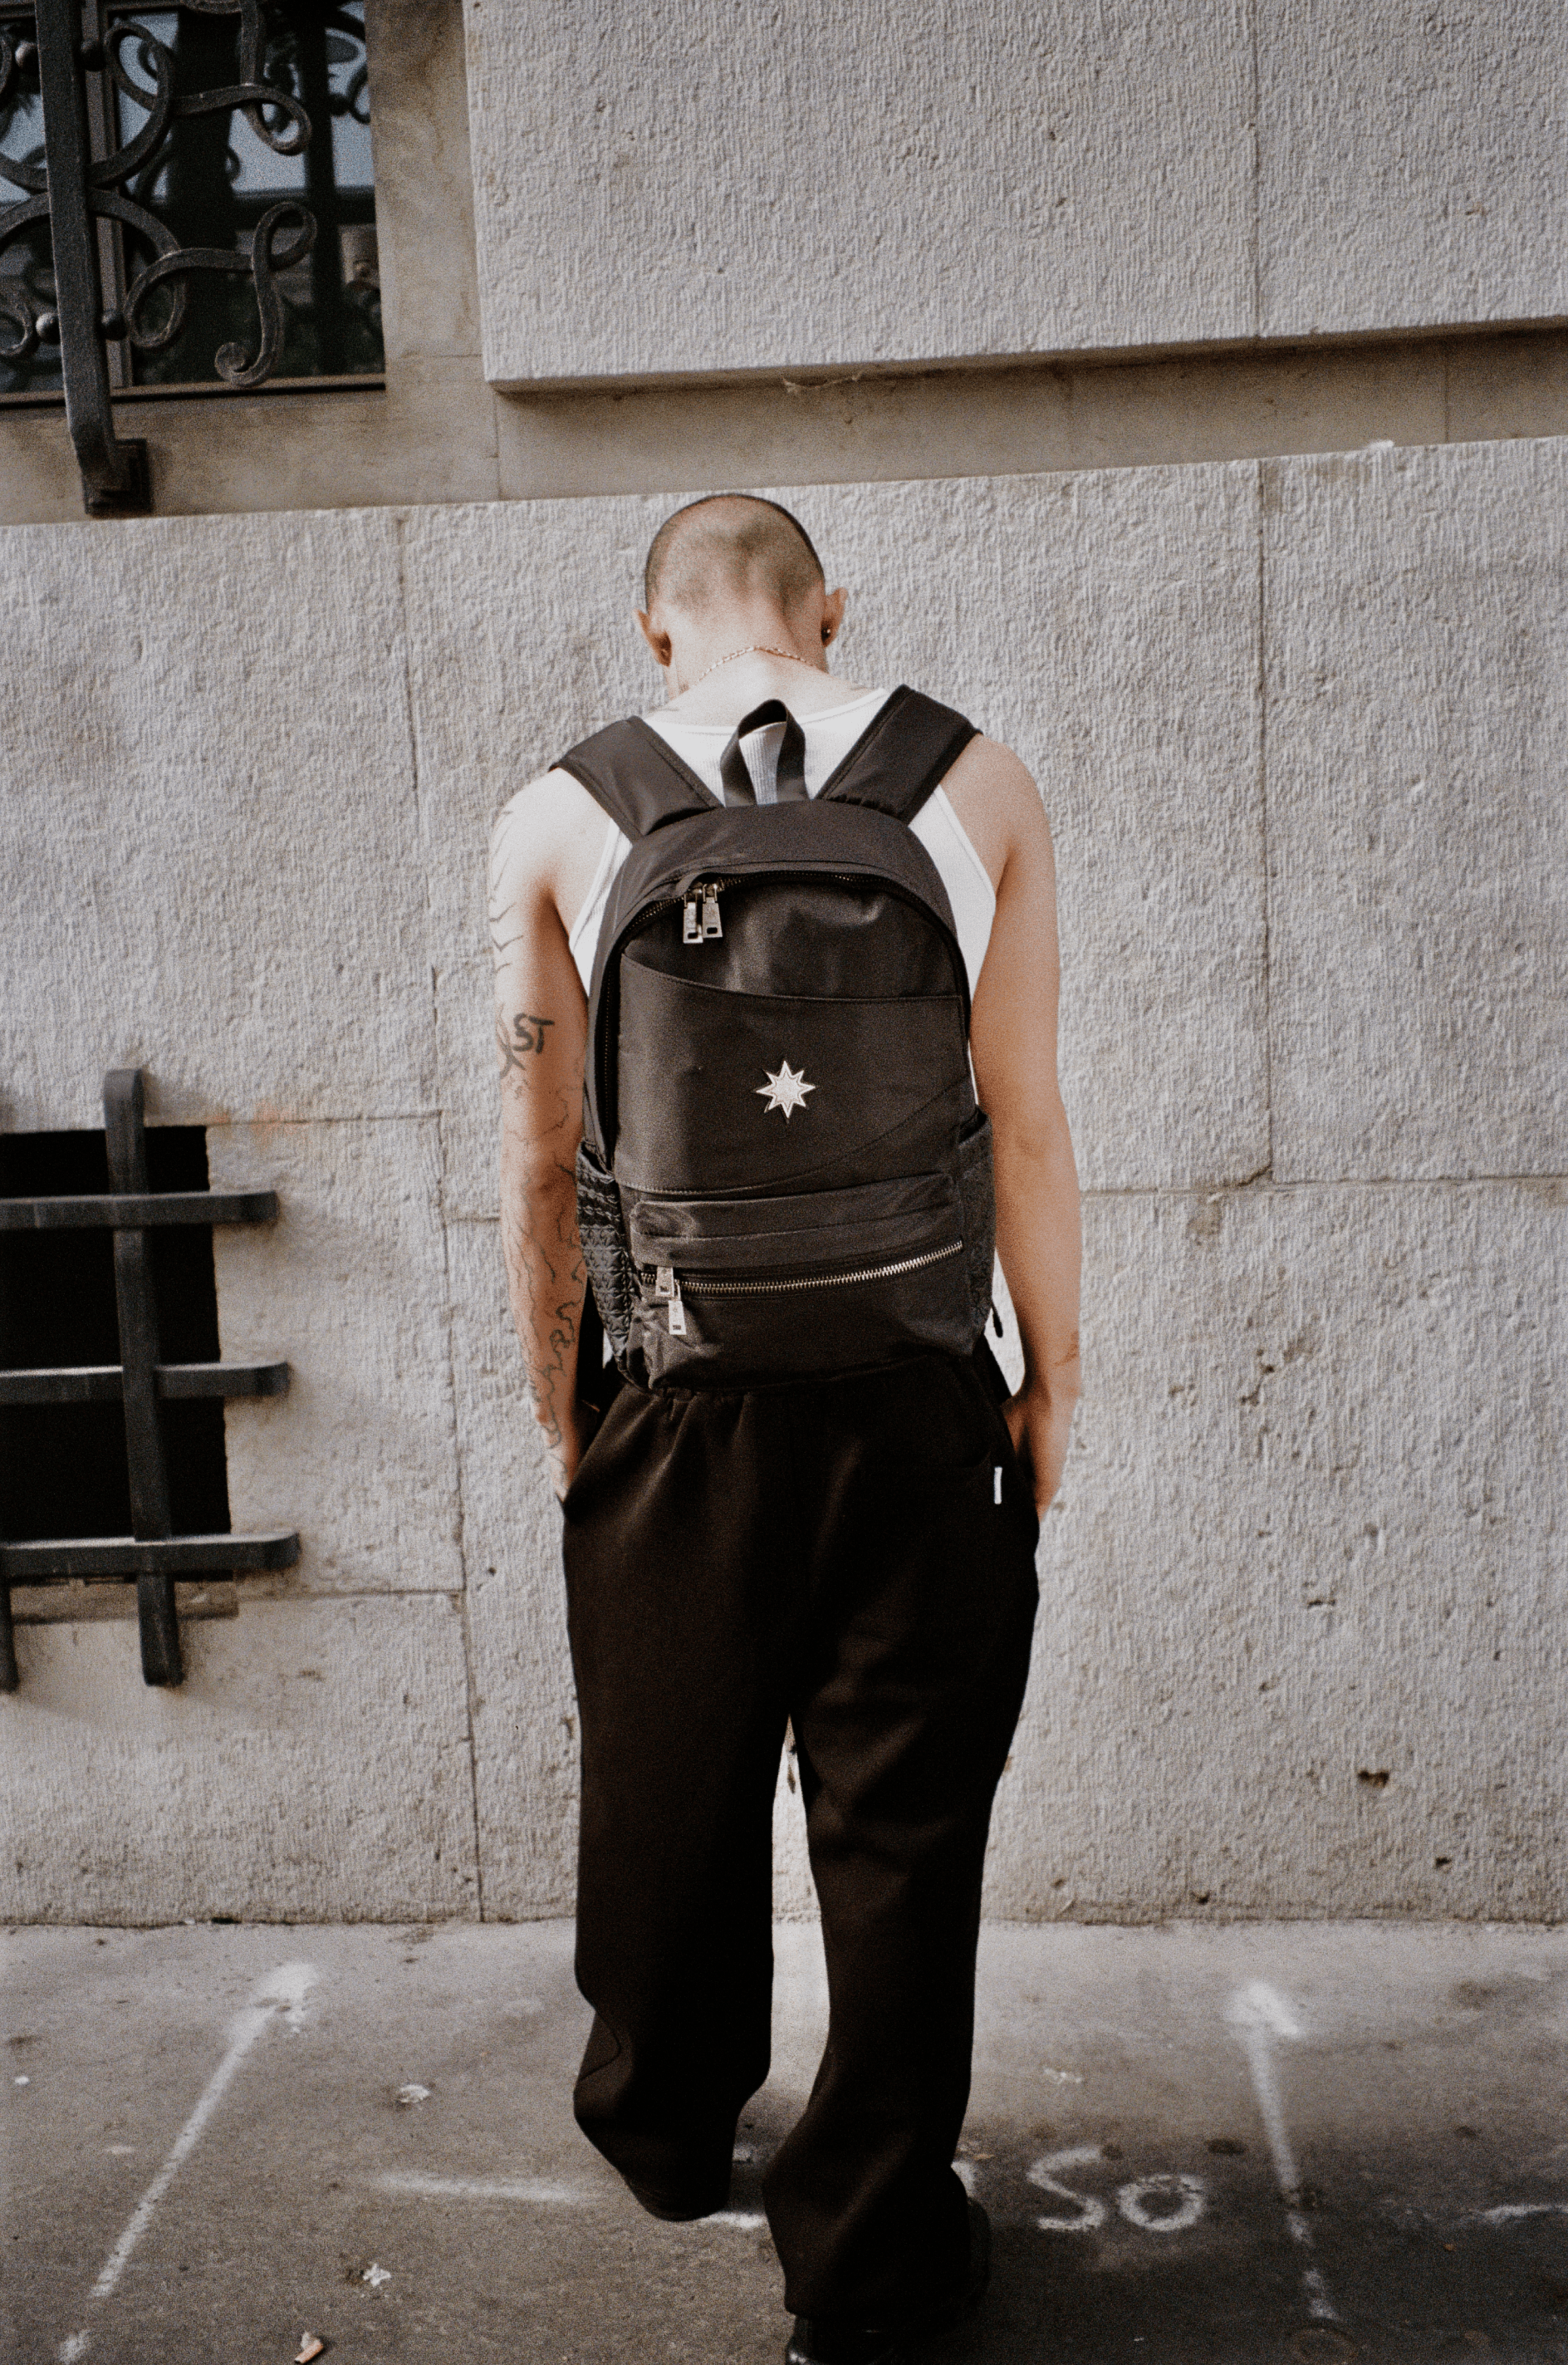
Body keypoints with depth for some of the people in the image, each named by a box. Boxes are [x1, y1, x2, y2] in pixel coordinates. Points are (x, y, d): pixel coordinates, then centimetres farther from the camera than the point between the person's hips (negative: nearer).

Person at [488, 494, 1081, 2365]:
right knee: (901, 1829, 13)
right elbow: (1026, 1129, -3)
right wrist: (1056, 1380, 8)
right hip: (916, 1400, 0)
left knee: (670, 1804, 21)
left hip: (671, 1404, 1)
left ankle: (669, 2137, 46)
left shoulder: (556, 819, -2)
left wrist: (559, 1415, 10)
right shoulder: (976, 785, -2)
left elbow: (542, 1169, -1)